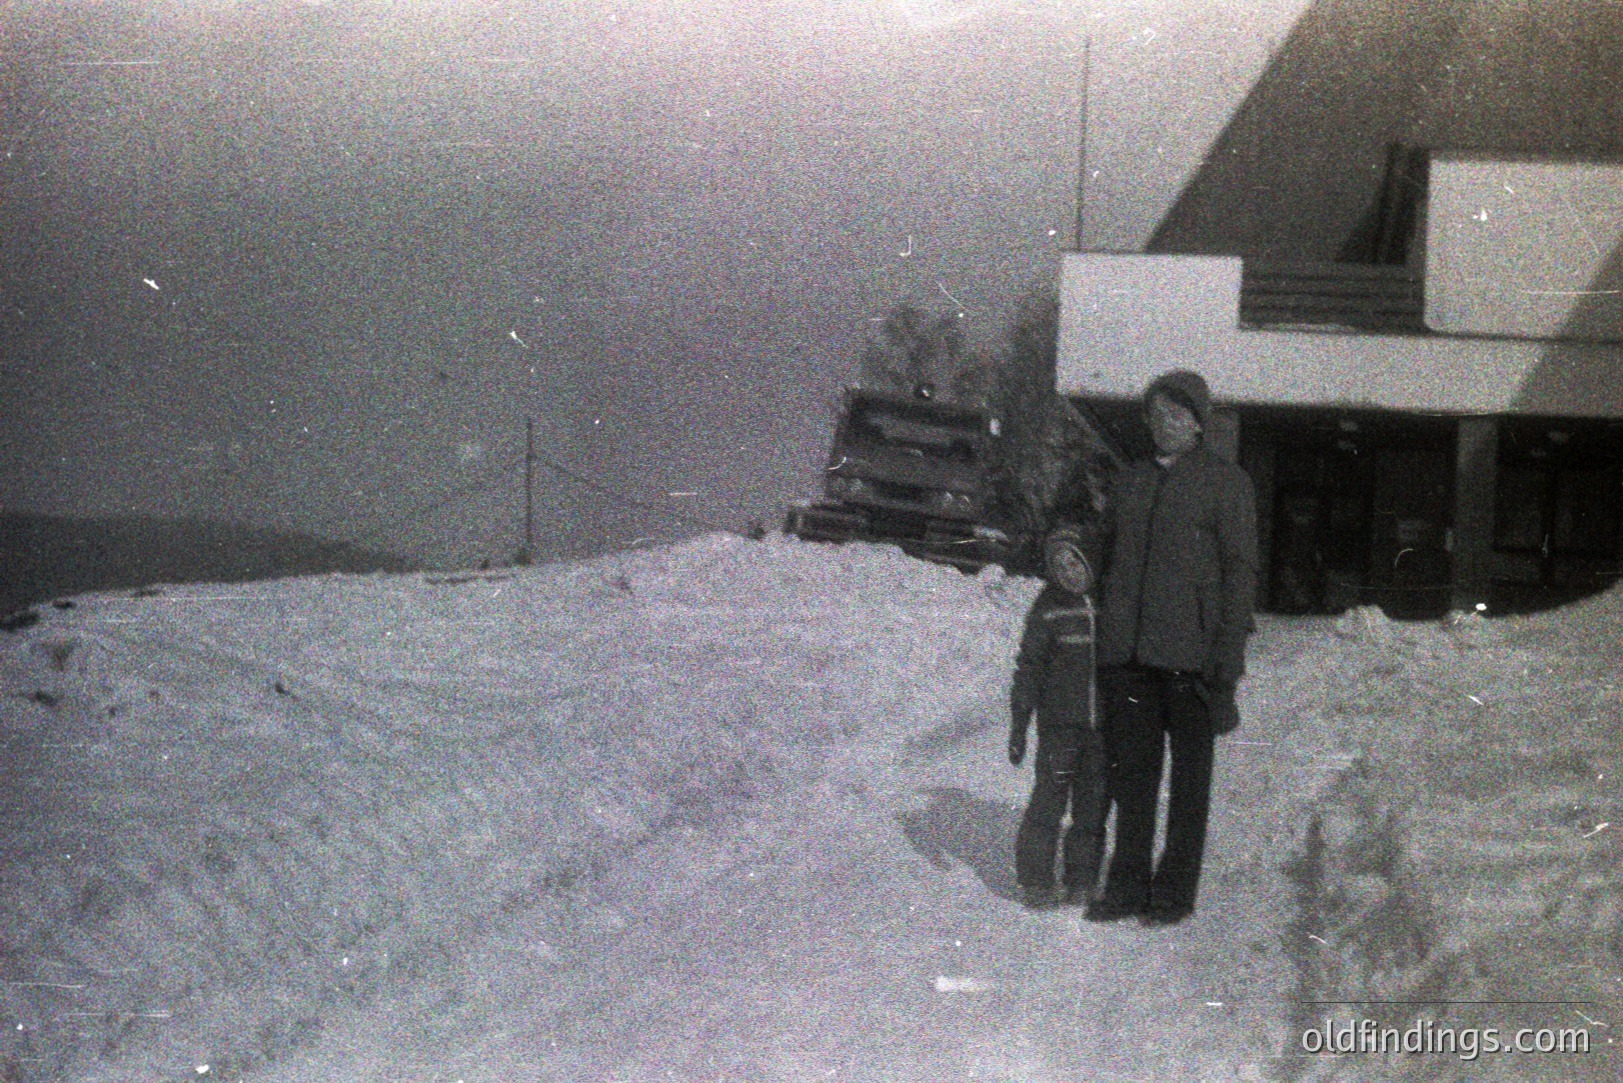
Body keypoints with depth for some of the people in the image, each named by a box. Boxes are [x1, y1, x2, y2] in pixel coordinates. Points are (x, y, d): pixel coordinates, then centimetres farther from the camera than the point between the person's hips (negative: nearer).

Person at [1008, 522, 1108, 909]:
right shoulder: (1049, 606, -2)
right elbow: (1029, 666, 0)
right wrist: (1018, 726, -3)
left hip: (1104, 721, 3)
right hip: (1059, 721, -3)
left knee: (1093, 803, 7)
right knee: (1050, 798, -5)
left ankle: (1082, 880, 18)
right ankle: (1035, 880, 4)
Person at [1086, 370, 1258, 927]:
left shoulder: (1226, 482, 0)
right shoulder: (1129, 480, 15)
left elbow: (1240, 569, -4)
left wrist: (1228, 652, -11)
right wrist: (1101, 639, 13)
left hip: (1189, 652, -5)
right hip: (1126, 652, 5)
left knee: (1189, 775, 5)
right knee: (1129, 769, 8)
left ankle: (1175, 891, 13)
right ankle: (1127, 885, 17)